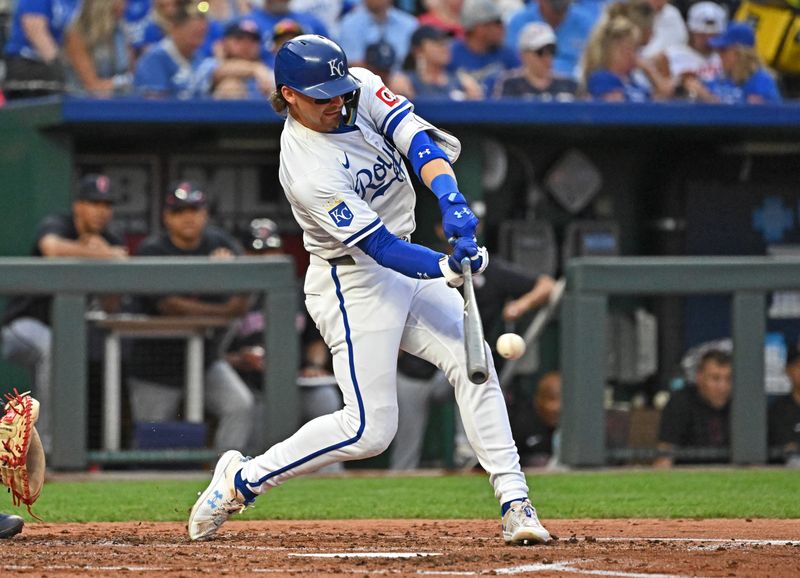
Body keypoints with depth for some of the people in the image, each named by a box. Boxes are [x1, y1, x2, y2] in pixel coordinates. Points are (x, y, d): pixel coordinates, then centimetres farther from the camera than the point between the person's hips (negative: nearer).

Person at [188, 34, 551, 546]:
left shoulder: (361, 89, -7)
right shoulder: (308, 172, -28)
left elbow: (416, 139, -18)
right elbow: (381, 248, -29)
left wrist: (452, 202, -35)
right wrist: (448, 268, -43)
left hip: (406, 265, 8)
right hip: (354, 287, -8)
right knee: (370, 429, -8)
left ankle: (515, 503, -4)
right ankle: (241, 480, 6)